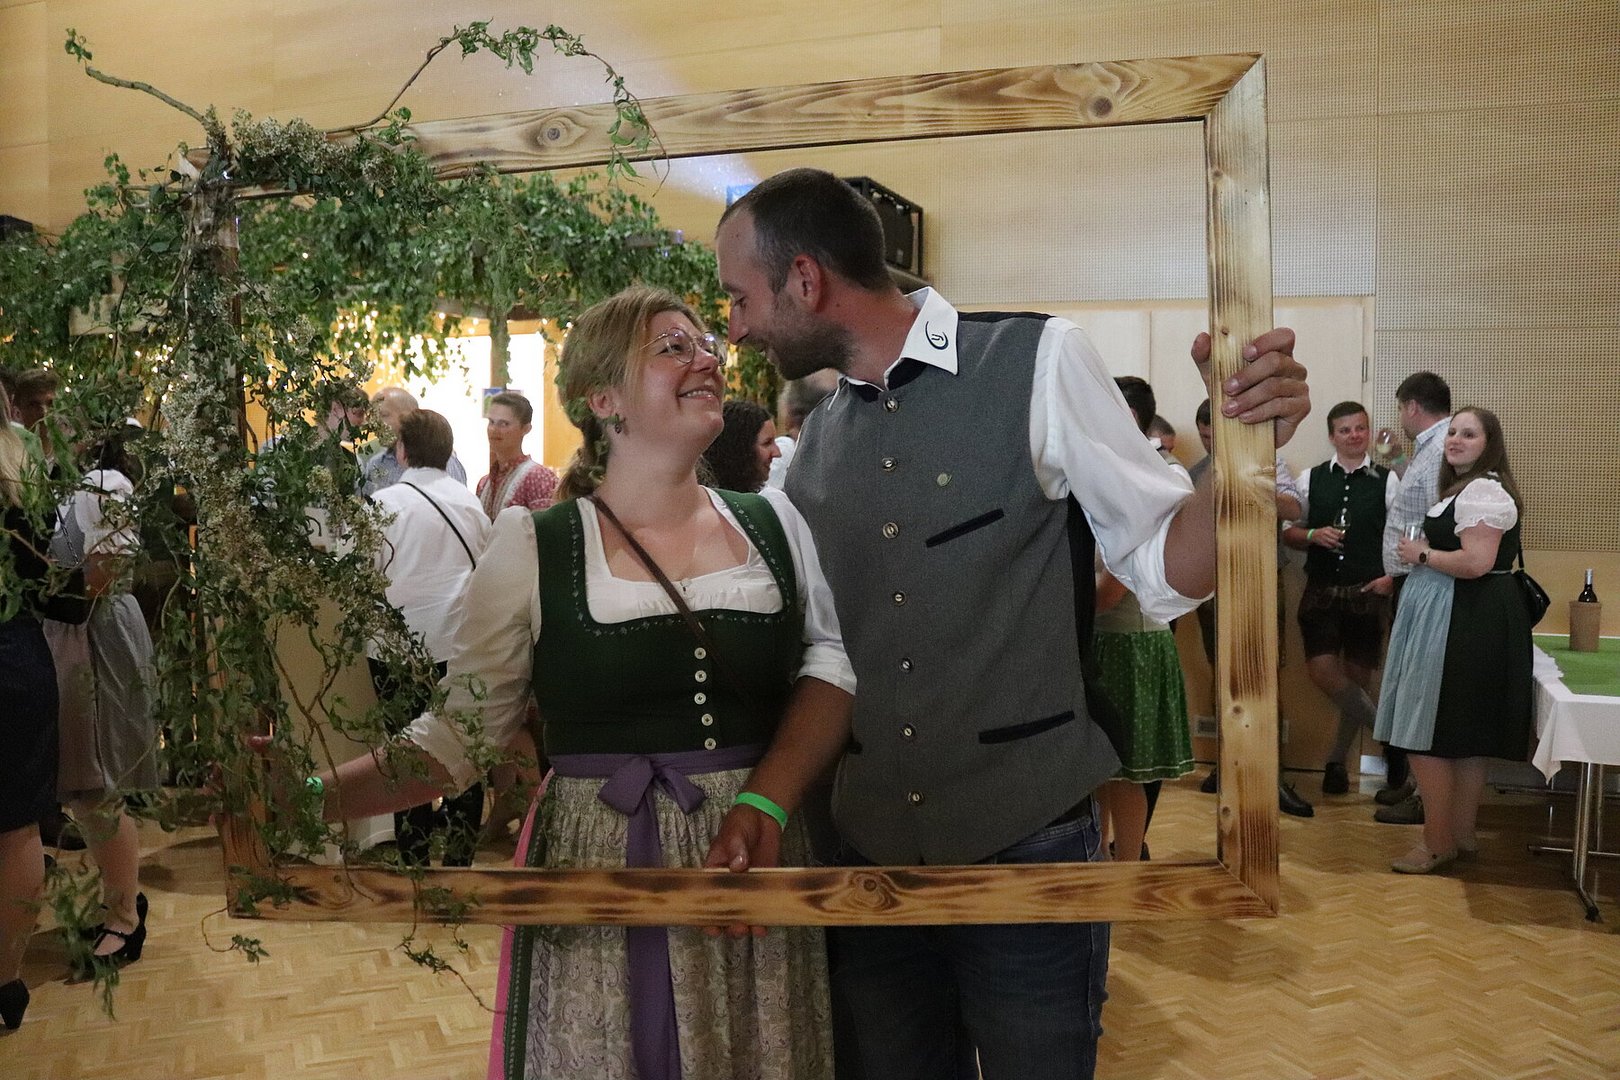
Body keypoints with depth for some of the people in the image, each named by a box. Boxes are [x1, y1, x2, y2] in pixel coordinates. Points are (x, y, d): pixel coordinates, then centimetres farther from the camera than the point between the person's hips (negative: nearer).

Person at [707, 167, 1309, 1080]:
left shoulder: (1038, 362, -9)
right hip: (872, 851, 5)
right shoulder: (815, 451, 6)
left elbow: (1167, 570, -7)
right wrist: (766, 803, -5)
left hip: (1030, 847, -4)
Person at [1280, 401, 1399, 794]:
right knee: (1320, 669, -12)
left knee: (1357, 676, 5)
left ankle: (1338, 758, 21)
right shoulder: (1311, 479, 7)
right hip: (1321, 590, 1)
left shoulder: (1387, 480, 2)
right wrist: (1313, 535, -11)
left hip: (1368, 593, -1)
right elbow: (1288, 532, 9)